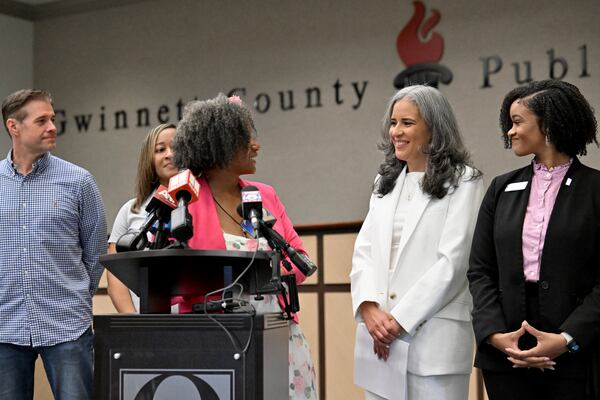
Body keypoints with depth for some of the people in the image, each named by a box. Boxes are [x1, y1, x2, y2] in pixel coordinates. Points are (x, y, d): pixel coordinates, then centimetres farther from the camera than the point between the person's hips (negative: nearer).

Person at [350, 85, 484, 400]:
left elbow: (453, 261, -10)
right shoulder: (385, 182, 17)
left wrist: (400, 319, -12)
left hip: (433, 336, -5)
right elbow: (364, 251, 11)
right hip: (379, 336, 5)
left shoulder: (462, 182, -1)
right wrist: (369, 308, -6)